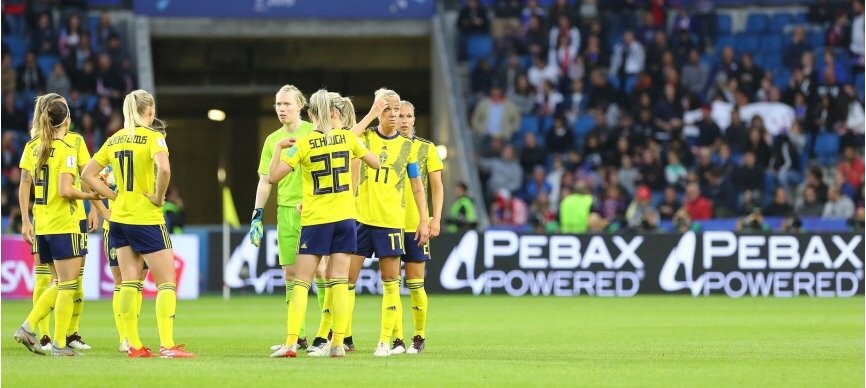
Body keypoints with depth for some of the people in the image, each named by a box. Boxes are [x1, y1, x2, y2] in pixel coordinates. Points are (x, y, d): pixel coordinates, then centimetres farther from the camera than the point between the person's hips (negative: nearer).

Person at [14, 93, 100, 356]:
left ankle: (28, 327, 4)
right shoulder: (66, 149, -12)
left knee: (61, 284, 17)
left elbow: (24, 185, 9)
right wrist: (91, 196, -5)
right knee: (67, 285, 1)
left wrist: (25, 221, 16)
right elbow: (65, 190, -19)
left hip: (41, 226, 7)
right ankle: (60, 344, 1)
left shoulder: (32, 147, 8)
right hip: (64, 225, -7)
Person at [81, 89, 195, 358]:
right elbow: (163, 168, -28)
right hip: (146, 218, -6)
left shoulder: (114, 140, 9)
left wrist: (114, 195, 9)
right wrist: (159, 197, -14)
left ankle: (134, 345, 8)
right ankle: (167, 345, -10)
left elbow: (88, 174, 11)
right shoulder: (152, 137, -10)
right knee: (166, 281, -1)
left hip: (119, 219, 6)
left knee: (129, 282, 9)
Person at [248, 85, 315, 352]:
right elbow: (265, 181, 12)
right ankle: (298, 336, 8)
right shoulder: (272, 140, 11)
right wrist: (257, 216, 5)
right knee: (290, 273, 4)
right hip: (285, 210, 5)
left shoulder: (313, 133, -1)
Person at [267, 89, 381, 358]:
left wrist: (279, 148, 3)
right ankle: (338, 343, 0)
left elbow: (273, 177, -10)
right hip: (344, 217, 2)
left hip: (314, 221, -2)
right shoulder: (347, 138, 0)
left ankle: (291, 342, -8)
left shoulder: (302, 144, -8)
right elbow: (376, 163, 14)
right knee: (339, 280, 4)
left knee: (301, 282, 1)